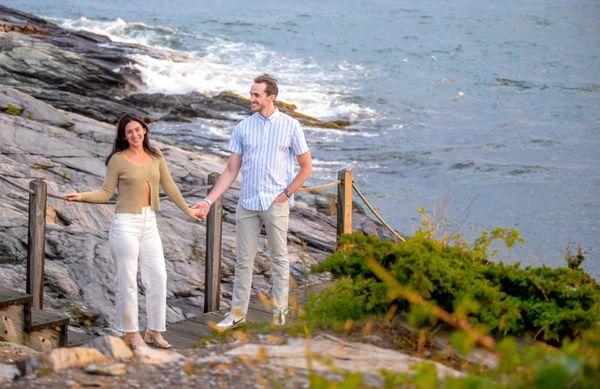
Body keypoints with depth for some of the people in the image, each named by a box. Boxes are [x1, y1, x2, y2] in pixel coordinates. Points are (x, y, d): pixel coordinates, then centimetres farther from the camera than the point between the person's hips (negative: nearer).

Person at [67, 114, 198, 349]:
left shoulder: (155, 156, 9)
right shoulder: (118, 160, -4)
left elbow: (168, 186, 18)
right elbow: (106, 193, -2)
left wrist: (187, 210, 24)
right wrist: (82, 197, -18)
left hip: (149, 224, 5)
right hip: (126, 224, -5)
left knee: (158, 277, 4)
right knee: (127, 281, -1)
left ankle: (154, 332, 15)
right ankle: (130, 334, 8)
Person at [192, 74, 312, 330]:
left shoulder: (290, 126, 0)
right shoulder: (243, 127, 6)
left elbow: (306, 166, 5)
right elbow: (231, 170, 8)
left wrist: (286, 194, -5)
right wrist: (209, 200, 1)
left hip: (276, 204, -3)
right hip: (247, 203, 3)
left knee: (279, 258, 4)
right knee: (244, 260, 7)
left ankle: (280, 312, 13)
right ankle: (238, 312, 13)